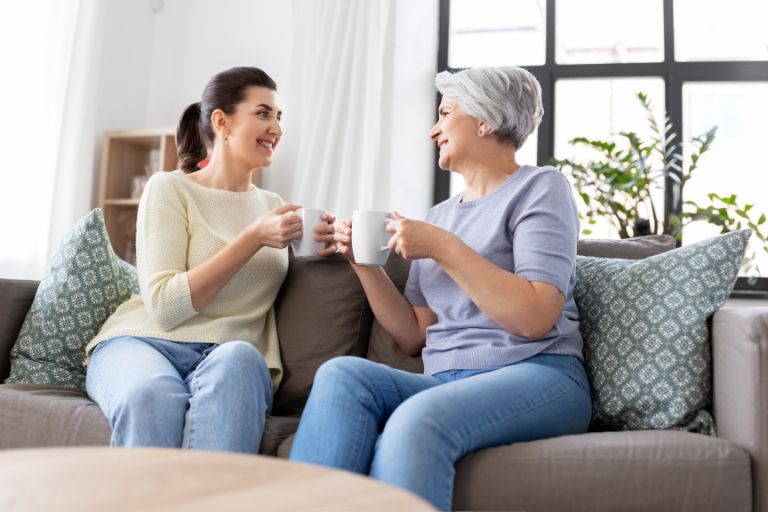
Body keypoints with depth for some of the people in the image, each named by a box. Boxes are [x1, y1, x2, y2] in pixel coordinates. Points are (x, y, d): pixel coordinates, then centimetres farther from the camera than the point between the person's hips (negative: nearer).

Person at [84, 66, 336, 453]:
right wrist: (254, 238, -14)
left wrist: (321, 246, 1)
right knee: (153, 394, -38)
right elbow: (164, 306, -9)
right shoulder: (170, 188, 2)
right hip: (145, 341, -3)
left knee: (238, 359, -34)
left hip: (234, 357, 3)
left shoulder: (272, 205, 18)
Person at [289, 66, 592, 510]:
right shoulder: (440, 215, 20)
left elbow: (534, 318, -12)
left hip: (537, 378, -5)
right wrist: (366, 265, 3)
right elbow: (414, 336, 15)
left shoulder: (540, 187, 3)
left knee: (417, 420, -36)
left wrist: (444, 247, -13)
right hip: (446, 382, 6)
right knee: (341, 373, -24)